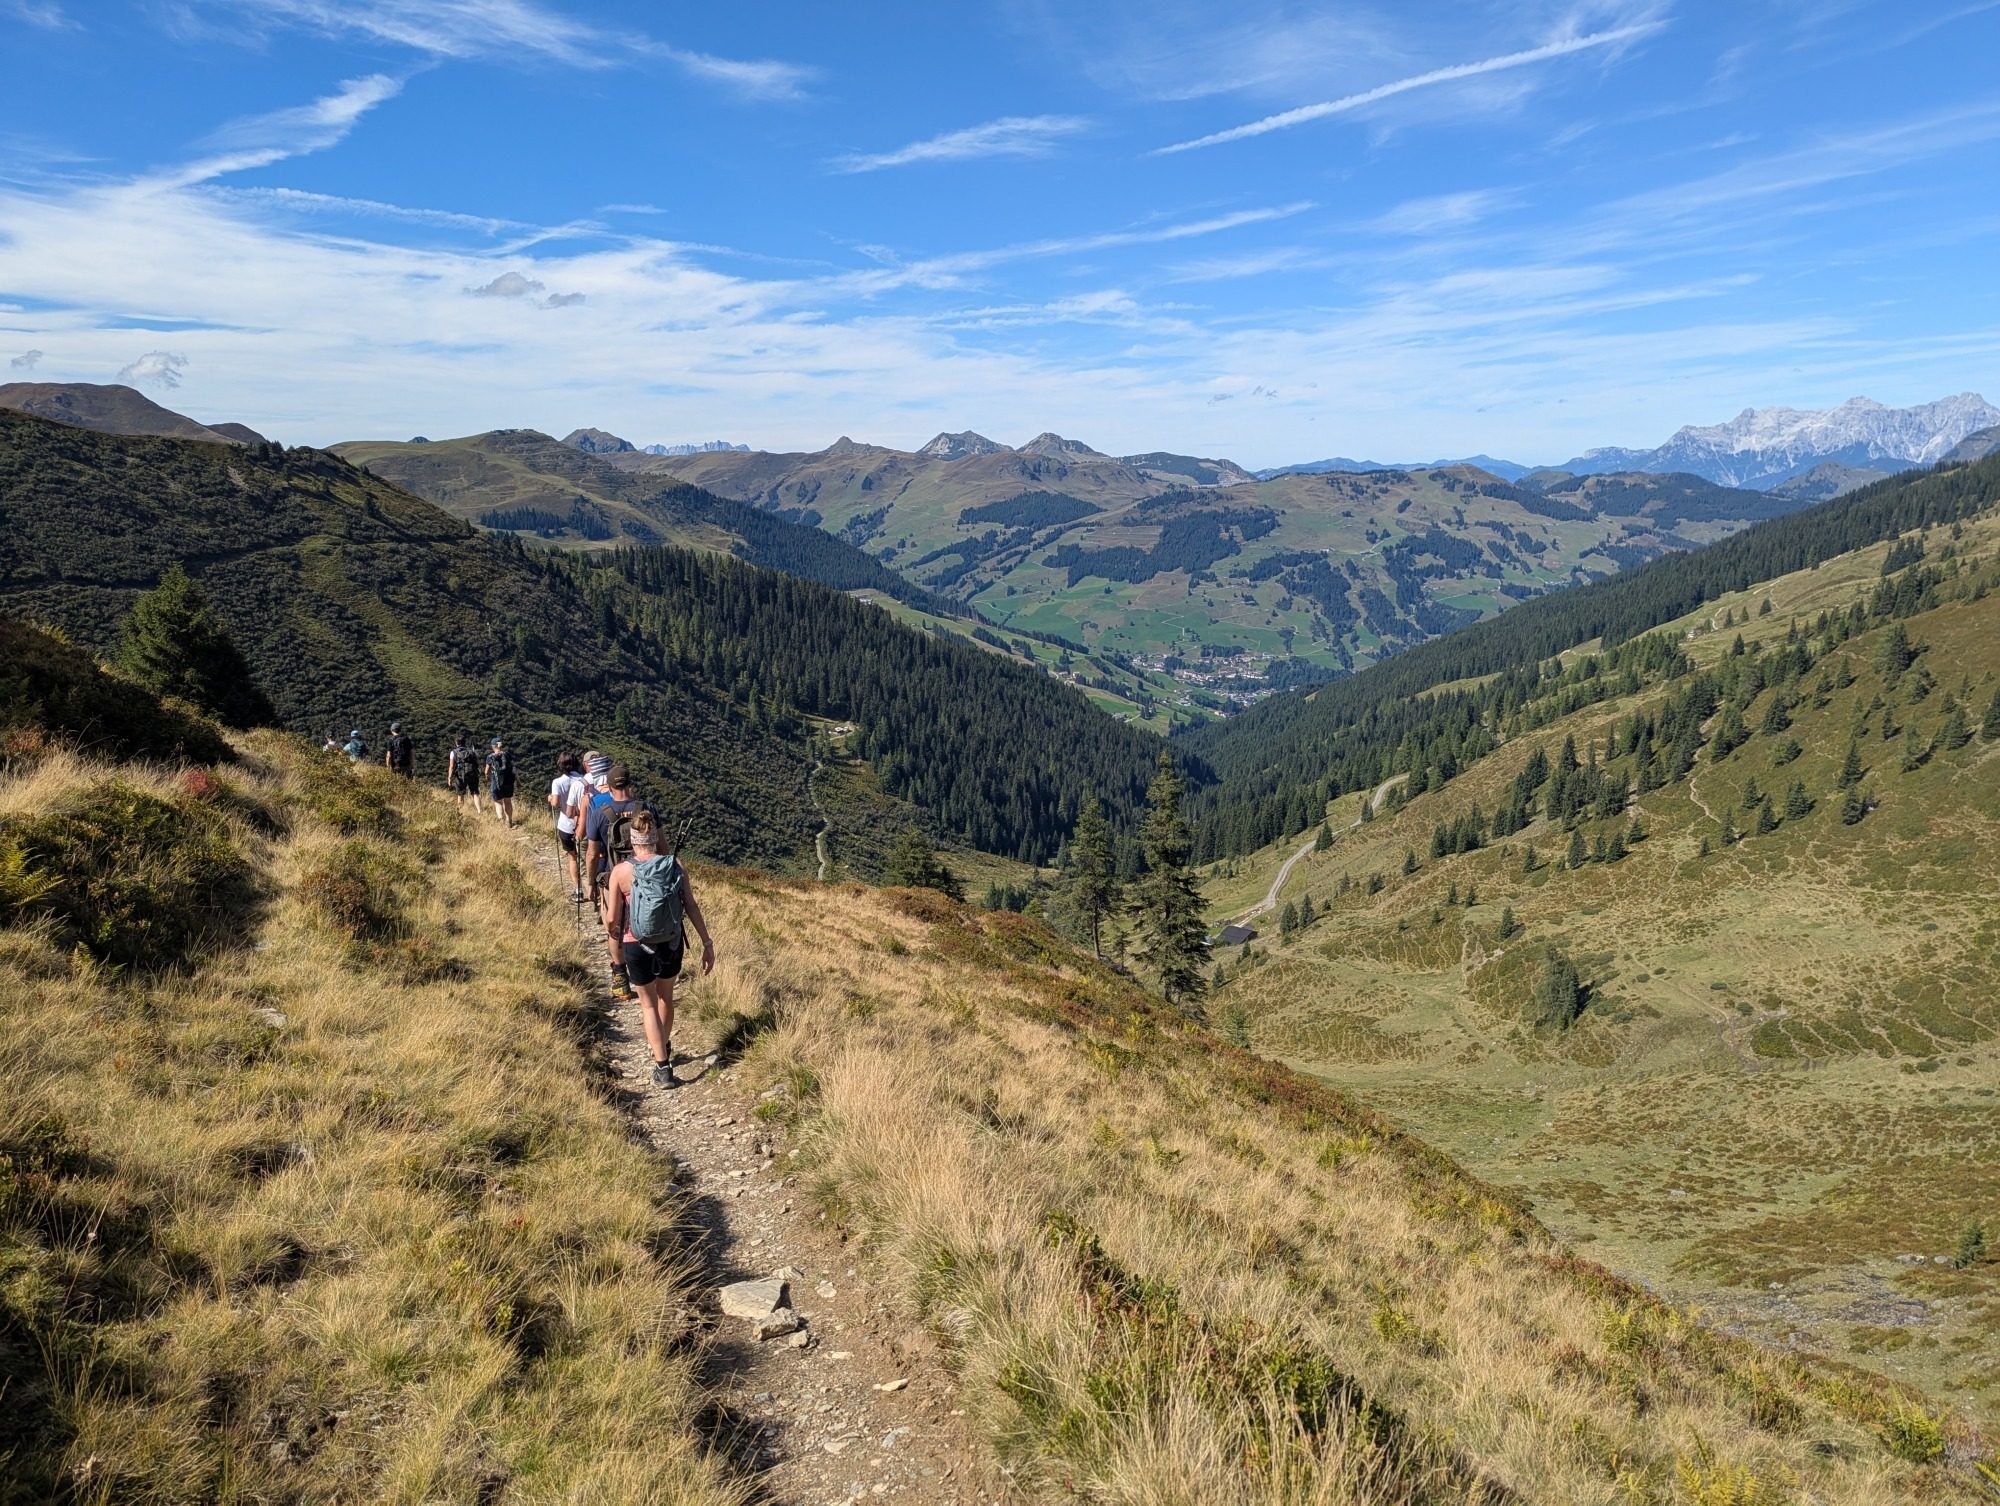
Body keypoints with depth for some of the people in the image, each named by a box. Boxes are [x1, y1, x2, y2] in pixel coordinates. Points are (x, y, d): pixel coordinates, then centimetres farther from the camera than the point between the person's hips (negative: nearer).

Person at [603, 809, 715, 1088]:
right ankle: (665, 1050, 46)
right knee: (666, 997, 26)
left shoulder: (621, 871, -13)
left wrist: (617, 957, 5)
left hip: (638, 947, -2)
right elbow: (692, 907, -10)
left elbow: (613, 921, -8)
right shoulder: (675, 866, -9)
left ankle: (663, 1068, 10)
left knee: (649, 1004, 16)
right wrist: (708, 944, -4)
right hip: (672, 945, 2)